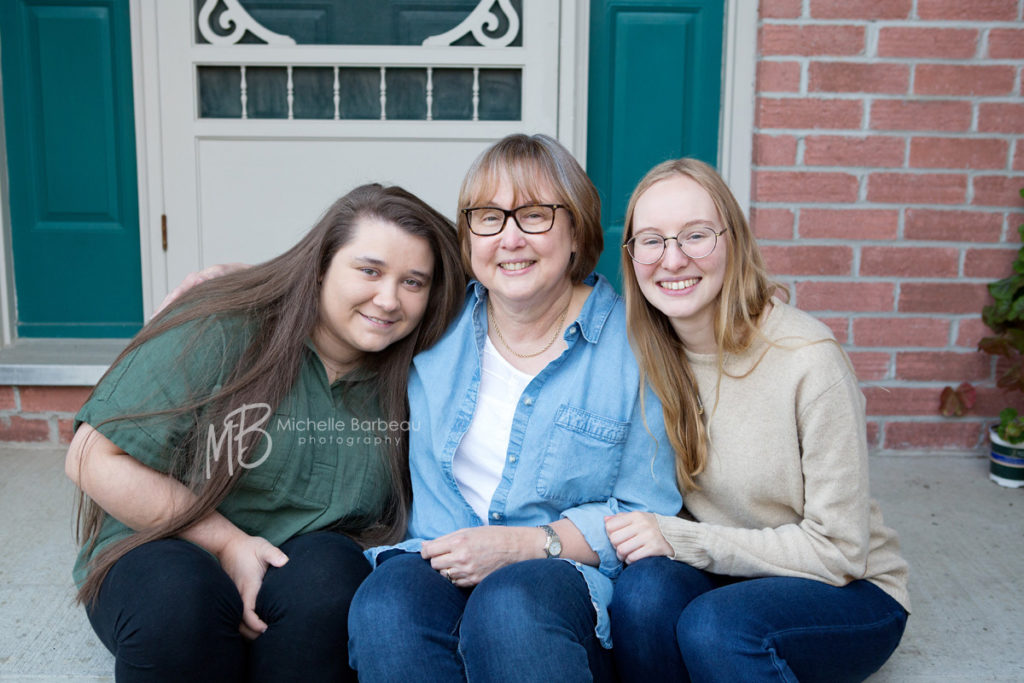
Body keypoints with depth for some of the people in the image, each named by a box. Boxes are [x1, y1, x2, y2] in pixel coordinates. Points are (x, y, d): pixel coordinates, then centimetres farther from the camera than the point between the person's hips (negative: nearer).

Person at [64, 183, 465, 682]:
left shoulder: (408, 379, -1)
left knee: (327, 575, -31)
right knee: (176, 599, -35)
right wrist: (227, 542, -16)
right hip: (167, 552, -2)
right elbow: (94, 459, -14)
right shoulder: (220, 332, -14)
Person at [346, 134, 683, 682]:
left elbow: (645, 513, -3)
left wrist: (521, 545, -13)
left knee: (507, 605, -35)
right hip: (435, 560, 2)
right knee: (383, 606, -31)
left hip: (566, 573, -2)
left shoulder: (631, 346, -2)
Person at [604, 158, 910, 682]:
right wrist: (645, 532, -15)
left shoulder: (809, 360, -22)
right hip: (728, 574, 4)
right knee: (643, 589, -28)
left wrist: (680, 538, -21)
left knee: (712, 626, -33)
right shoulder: (650, 355, -6)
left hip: (850, 591, -4)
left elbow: (838, 551, -17)